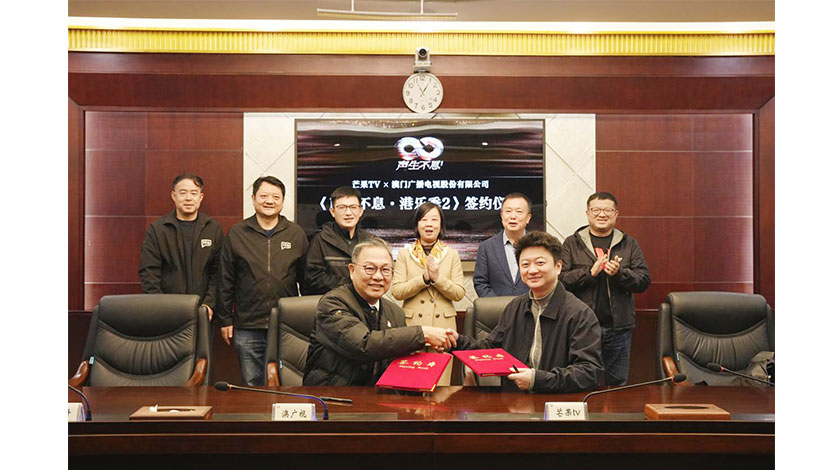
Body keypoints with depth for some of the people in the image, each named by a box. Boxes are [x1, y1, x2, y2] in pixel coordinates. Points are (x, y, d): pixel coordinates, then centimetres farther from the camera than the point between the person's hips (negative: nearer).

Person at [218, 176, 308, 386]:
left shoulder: (296, 234, 6)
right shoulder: (237, 234, 4)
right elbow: (226, 281, 7)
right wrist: (225, 319, 4)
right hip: (247, 327, 0)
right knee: (251, 383, 8)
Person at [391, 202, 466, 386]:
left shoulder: (452, 254, 10)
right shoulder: (405, 254, 8)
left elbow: (459, 293, 3)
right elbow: (396, 291, -1)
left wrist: (438, 278, -11)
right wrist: (423, 278, -11)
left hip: (443, 324, 1)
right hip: (412, 323, 0)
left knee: (441, 382, -1)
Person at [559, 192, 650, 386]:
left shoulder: (629, 244, 10)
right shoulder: (571, 244, 5)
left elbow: (644, 281, 3)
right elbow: (560, 279, -5)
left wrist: (620, 273, -15)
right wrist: (590, 272, -17)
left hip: (618, 328, 2)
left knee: (618, 383, 9)